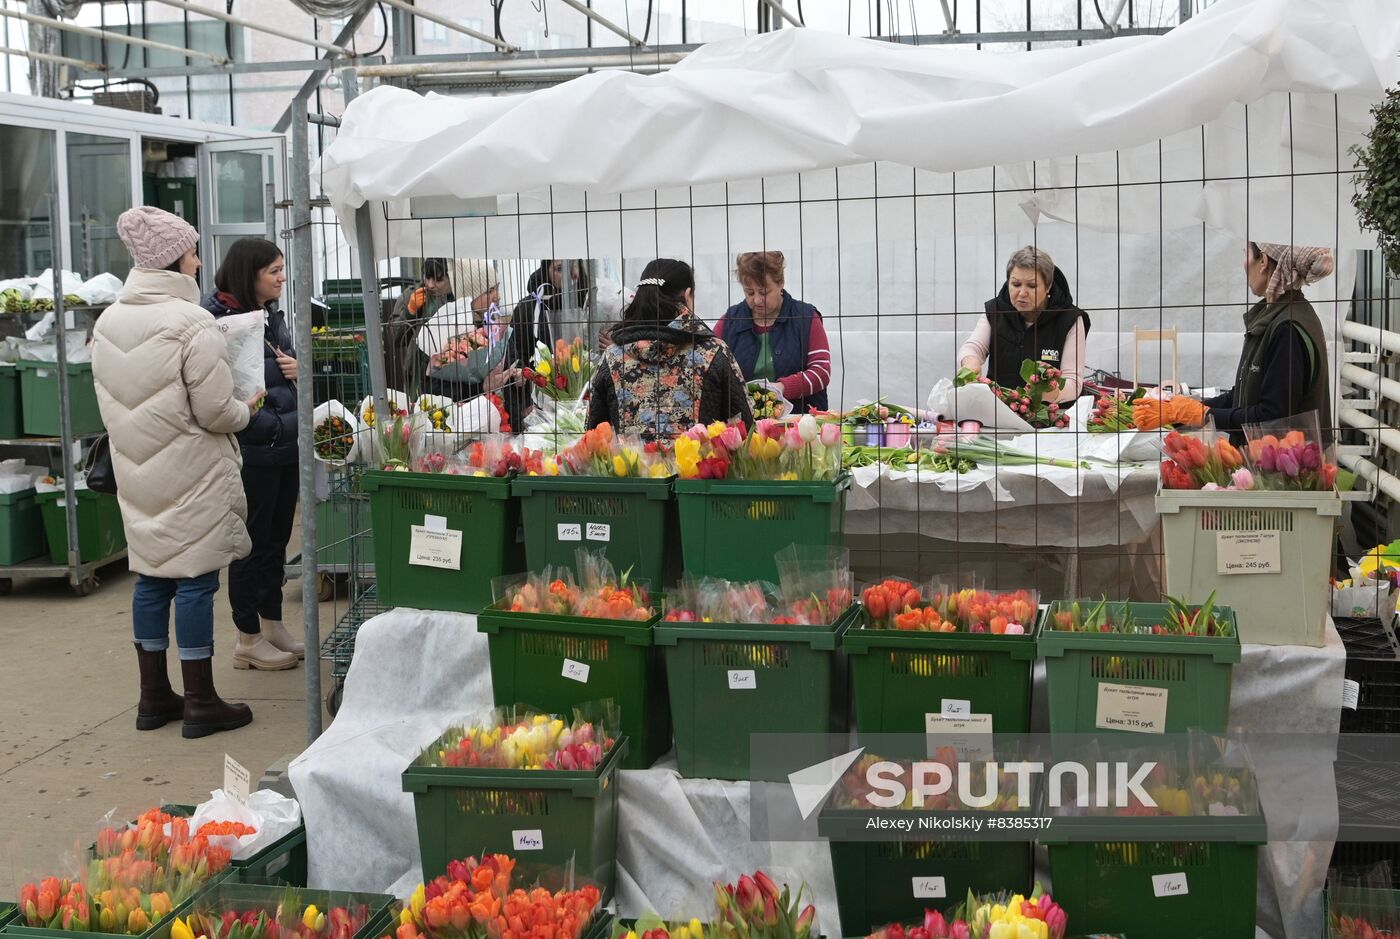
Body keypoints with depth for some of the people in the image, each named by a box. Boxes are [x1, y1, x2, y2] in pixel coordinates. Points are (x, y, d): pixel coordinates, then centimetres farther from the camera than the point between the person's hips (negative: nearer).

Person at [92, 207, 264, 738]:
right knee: (195, 580, 0)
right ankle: (201, 704, 7)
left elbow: (110, 402, 12)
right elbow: (214, 411, -17)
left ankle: (154, 697, 22)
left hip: (137, 471, 7)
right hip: (190, 476, -7)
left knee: (151, 577, 14)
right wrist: (247, 409, 2)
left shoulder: (108, 322, 5)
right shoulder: (191, 324, -17)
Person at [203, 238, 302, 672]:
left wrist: (298, 370, -1)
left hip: (285, 447, 8)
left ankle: (272, 624, 29)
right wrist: (274, 426, -18)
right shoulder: (219, 320, -16)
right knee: (252, 543, 3)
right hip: (251, 452, -8)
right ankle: (249, 639, 14)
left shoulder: (272, 315, 11)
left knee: (276, 539, 16)